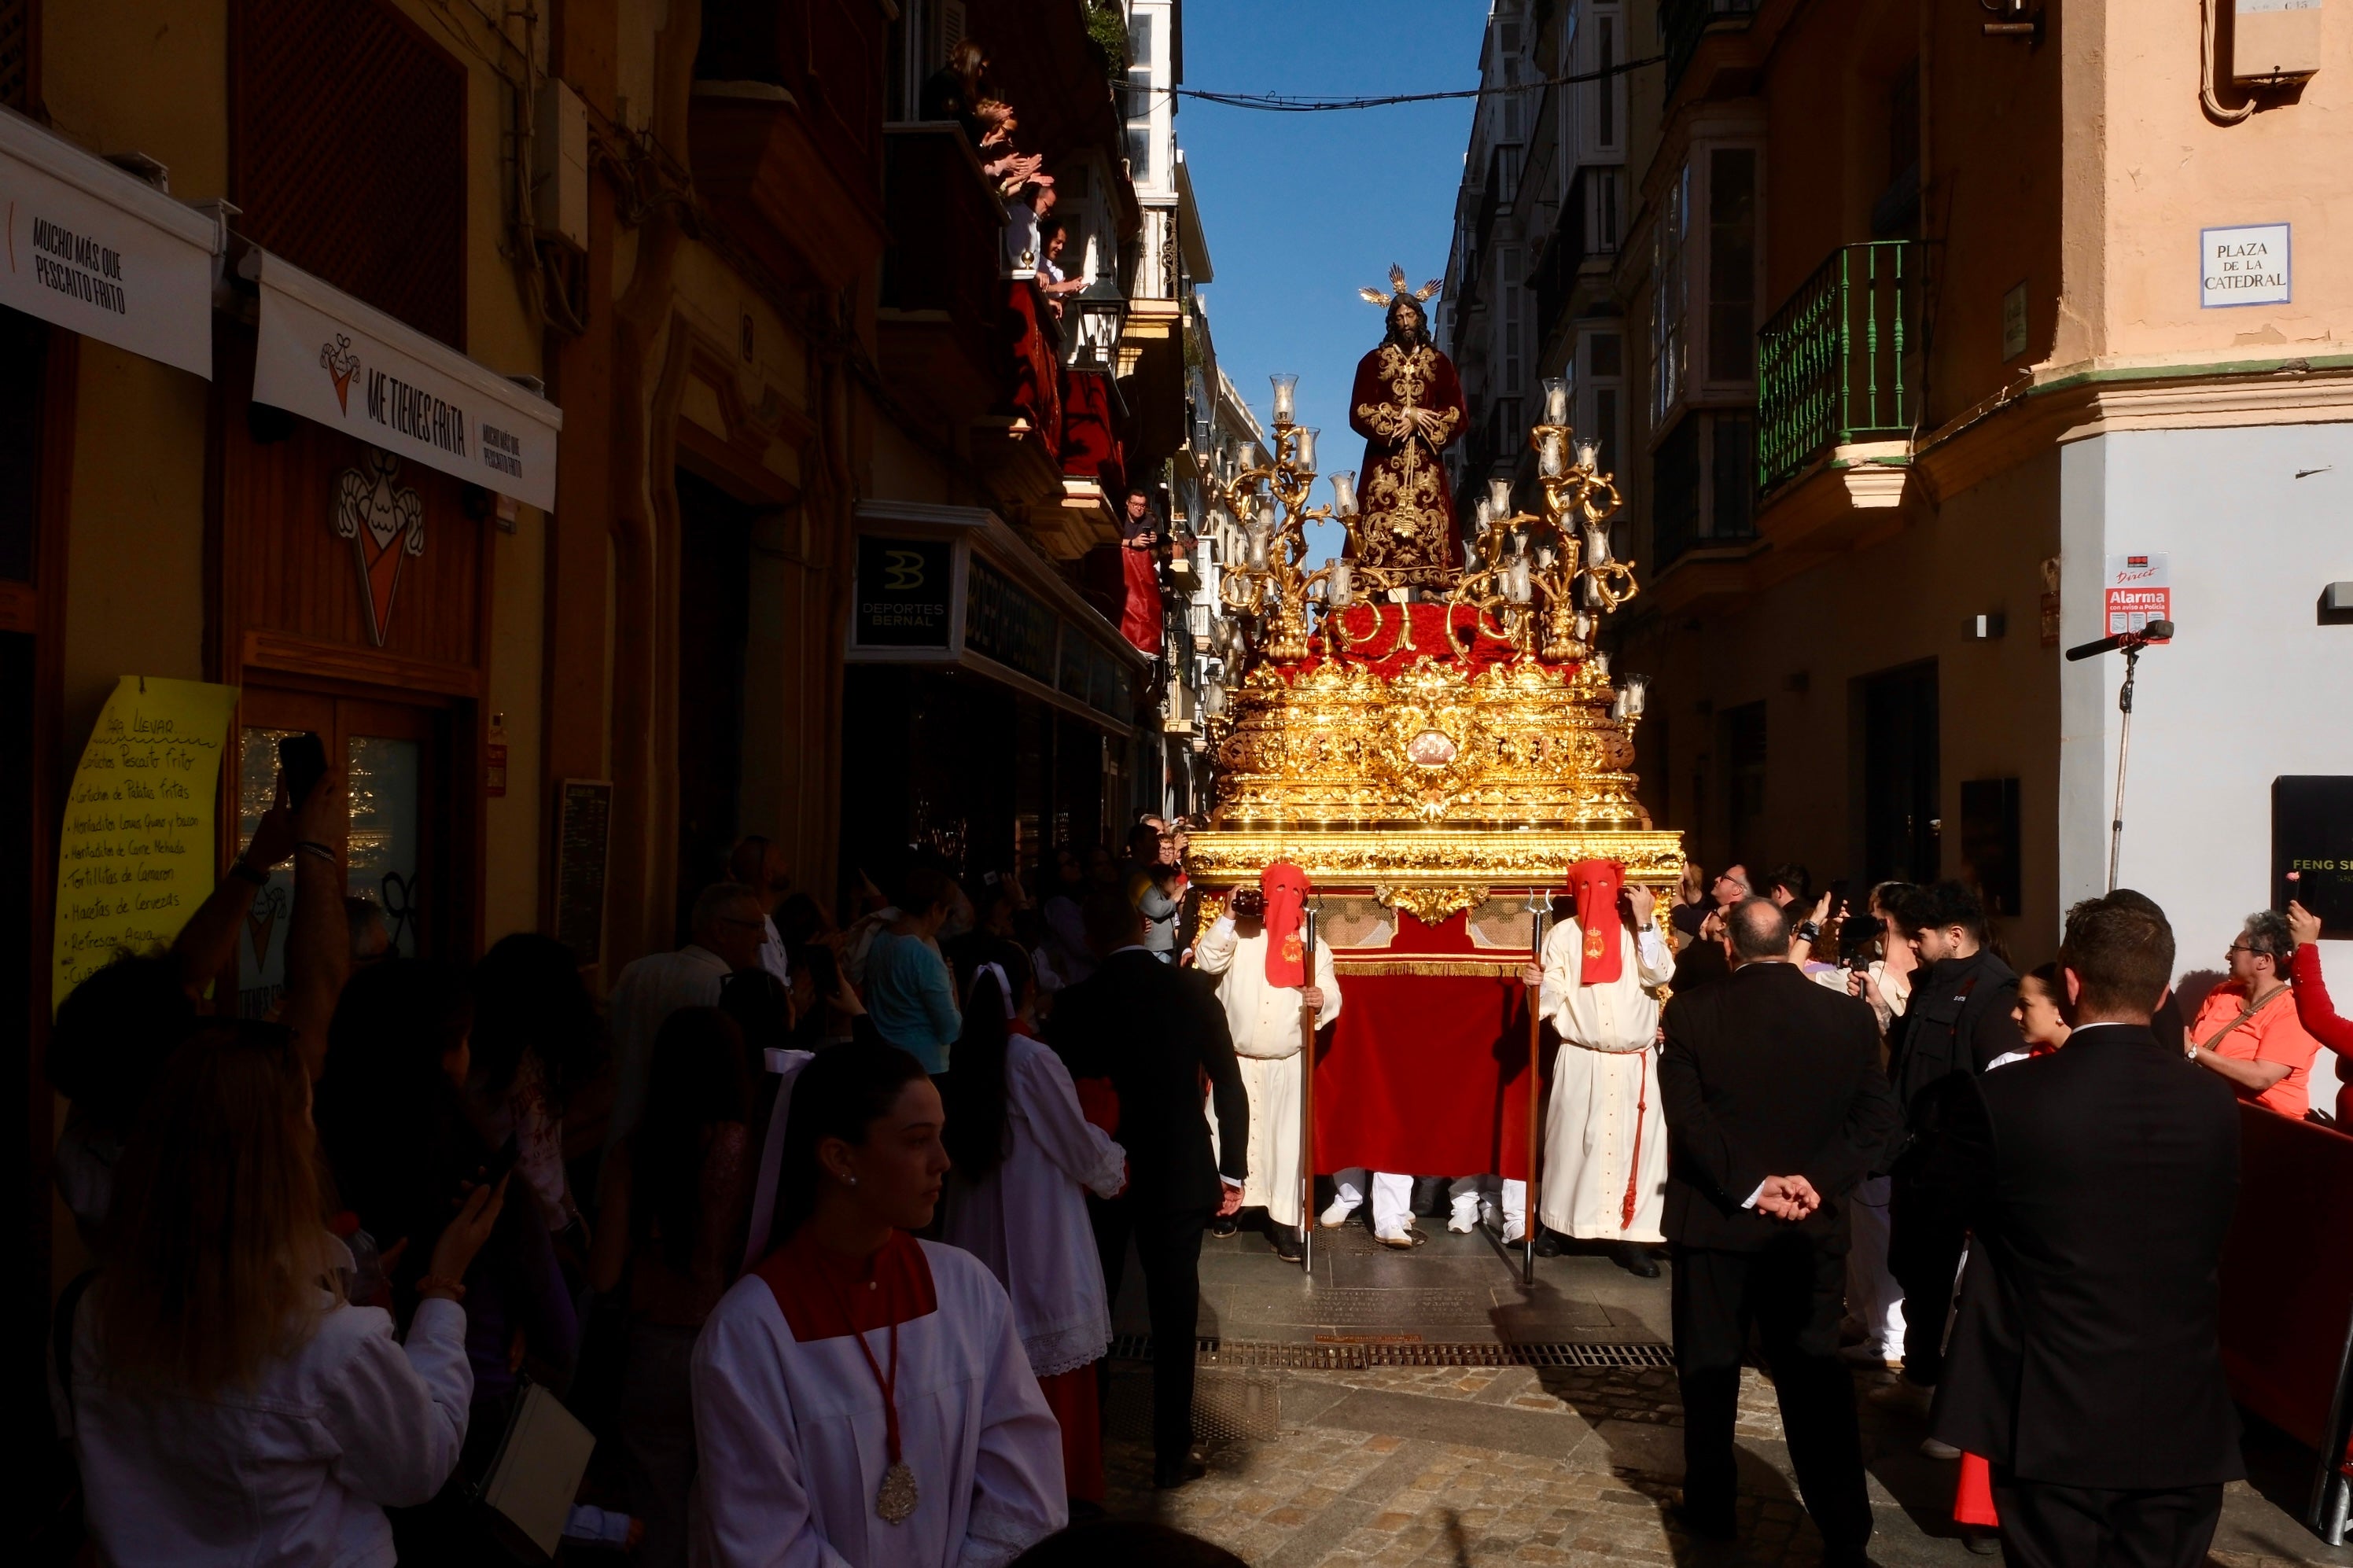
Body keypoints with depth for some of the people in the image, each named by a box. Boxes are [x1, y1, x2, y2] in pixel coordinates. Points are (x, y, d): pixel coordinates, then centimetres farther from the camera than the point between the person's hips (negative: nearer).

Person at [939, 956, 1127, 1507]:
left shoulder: (968, 1059, 1)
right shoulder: (1033, 1059, -18)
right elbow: (1081, 1147, -11)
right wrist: (1114, 1165, 12)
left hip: (980, 1229, 7)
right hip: (1039, 1229, -7)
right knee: (1053, 1358, 4)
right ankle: (1063, 1478, 13)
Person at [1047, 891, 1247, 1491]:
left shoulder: (1078, 1003, -8)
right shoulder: (1190, 989, -5)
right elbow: (1228, 1084, -4)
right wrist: (1233, 1170, 3)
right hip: (1181, 1173, 1)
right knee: (1174, 1313, 7)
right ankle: (1172, 1453, 12)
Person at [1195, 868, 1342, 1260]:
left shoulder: (1314, 946, 5)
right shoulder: (1240, 935, 2)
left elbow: (1332, 996, -4)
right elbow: (1207, 961, -12)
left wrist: (1322, 998, -27)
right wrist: (1228, 918, -17)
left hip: (1288, 1064, 0)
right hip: (1236, 1059, 0)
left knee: (1288, 1140, -4)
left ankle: (1284, 1221, 2)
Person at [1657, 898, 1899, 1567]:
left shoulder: (1692, 1014, -9)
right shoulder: (1851, 1015, -1)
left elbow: (1687, 1119, -17)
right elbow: (1877, 1117, -5)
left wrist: (1750, 1186, -15)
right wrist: (1816, 1182, -12)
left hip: (1716, 1217, -2)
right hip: (1811, 1225, 2)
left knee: (1709, 1368, 13)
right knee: (1817, 1377, 8)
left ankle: (1710, 1507, 23)